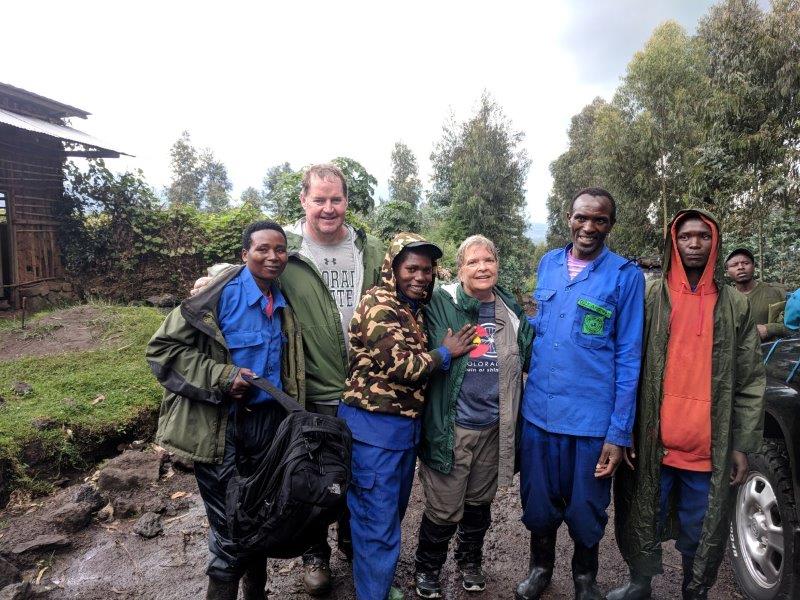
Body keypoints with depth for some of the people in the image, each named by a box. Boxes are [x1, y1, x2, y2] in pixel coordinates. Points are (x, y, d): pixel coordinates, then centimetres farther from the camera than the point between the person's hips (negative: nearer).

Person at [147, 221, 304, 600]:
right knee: (230, 534, 1)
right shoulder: (219, 294, -14)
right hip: (222, 427, -6)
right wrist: (222, 377, -20)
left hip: (268, 422, 6)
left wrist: (291, 419, 16)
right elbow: (163, 348, -13)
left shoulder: (284, 304, 7)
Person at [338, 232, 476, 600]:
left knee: (393, 514, 23)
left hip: (405, 426, 9)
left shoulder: (414, 308, 11)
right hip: (373, 427, -9)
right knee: (378, 524, 1)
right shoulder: (377, 304, -17)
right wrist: (446, 352, -11)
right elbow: (402, 364, -24)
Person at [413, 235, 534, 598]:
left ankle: (470, 561, 47)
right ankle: (426, 569, 33)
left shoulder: (512, 312, 4)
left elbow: (527, 360, 12)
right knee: (444, 508, 5)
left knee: (480, 501, 22)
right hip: (451, 427, -4)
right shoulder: (442, 304, -10)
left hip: (494, 427, 5)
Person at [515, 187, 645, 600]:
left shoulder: (626, 275, -7)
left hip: (592, 418, -3)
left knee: (585, 511, 15)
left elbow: (628, 357, -7)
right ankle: (540, 567, 45)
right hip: (538, 410, 3)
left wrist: (619, 432, -9)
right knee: (537, 504, 17)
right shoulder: (548, 263, 6)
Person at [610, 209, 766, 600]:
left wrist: (742, 445, 1)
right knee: (642, 525, 13)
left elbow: (749, 383, 5)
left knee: (702, 534, 11)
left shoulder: (736, 307, 6)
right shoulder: (650, 299, 2)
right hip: (652, 443, 0)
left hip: (711, 449, 1)